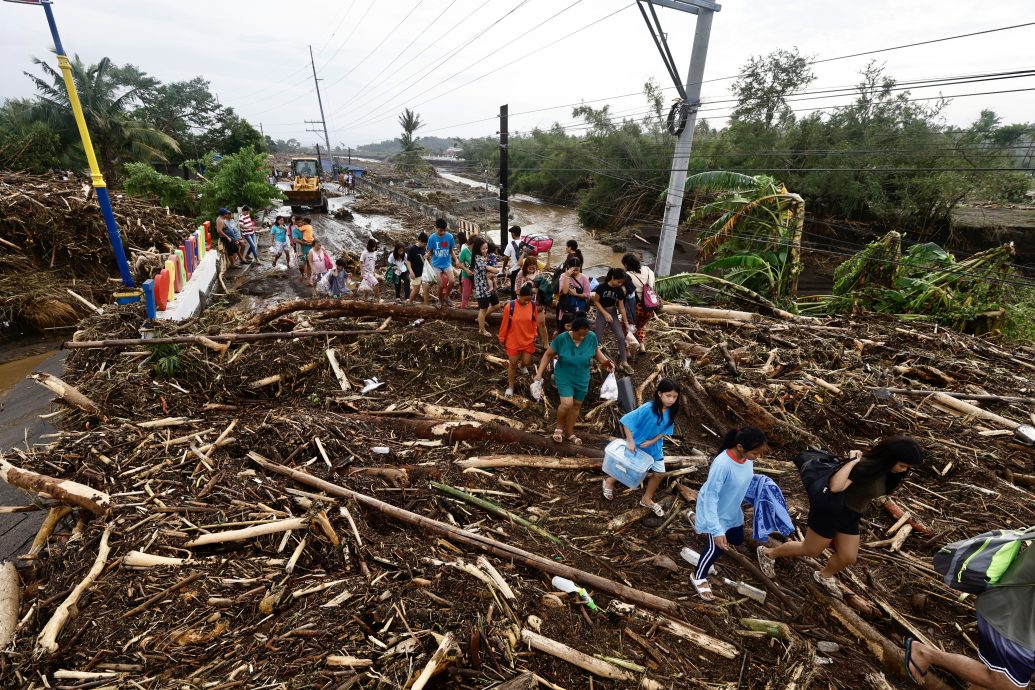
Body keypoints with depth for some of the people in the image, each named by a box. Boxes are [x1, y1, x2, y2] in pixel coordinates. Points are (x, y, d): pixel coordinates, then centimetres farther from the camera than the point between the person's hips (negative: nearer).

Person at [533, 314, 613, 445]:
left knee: (576, 405, 14)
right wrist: (539, 373, -15)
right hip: (564, 377, -3)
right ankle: (559, 426, 14)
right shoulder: (562, 338, -22)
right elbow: (548, 354, -10)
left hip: (582, 379, 3)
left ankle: (569, 433, 35)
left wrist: (604, 361, -14)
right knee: (567, 404, -17)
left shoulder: (591, 337, -15)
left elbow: (596, 351, 5)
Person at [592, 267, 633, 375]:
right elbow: (596, 302, -11)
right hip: (602, 313, -3)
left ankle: (623, 362, 5)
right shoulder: (602, 286, -18)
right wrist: (605, 313, -18)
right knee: (599, 339, -5)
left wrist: (626, 322, -3)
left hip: (613, 313, 4)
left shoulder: (619, 290, -7)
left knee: (621, 337, -3)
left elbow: (622, 307, -2)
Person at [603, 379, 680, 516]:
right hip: (636, 444, -5)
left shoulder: (671, 412, -15)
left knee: (659, 473, 9)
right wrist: (630, 441, -29)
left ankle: (647, 499, 32)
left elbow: (665, 430, -4)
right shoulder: (648, 408, -33)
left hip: (654, 447, 5)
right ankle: (609, 482, 44)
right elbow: (626, 421, -31)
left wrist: (652, 441, -17)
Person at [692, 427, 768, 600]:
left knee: (737, 540, 21)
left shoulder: (747, 457, -17)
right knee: (717, 547, 4)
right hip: (716, 511, -7)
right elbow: (710, 497, -34)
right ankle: (698, 578, 30)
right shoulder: (722, 464, -39)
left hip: (733, 510, 7)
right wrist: (717, 531, -34)